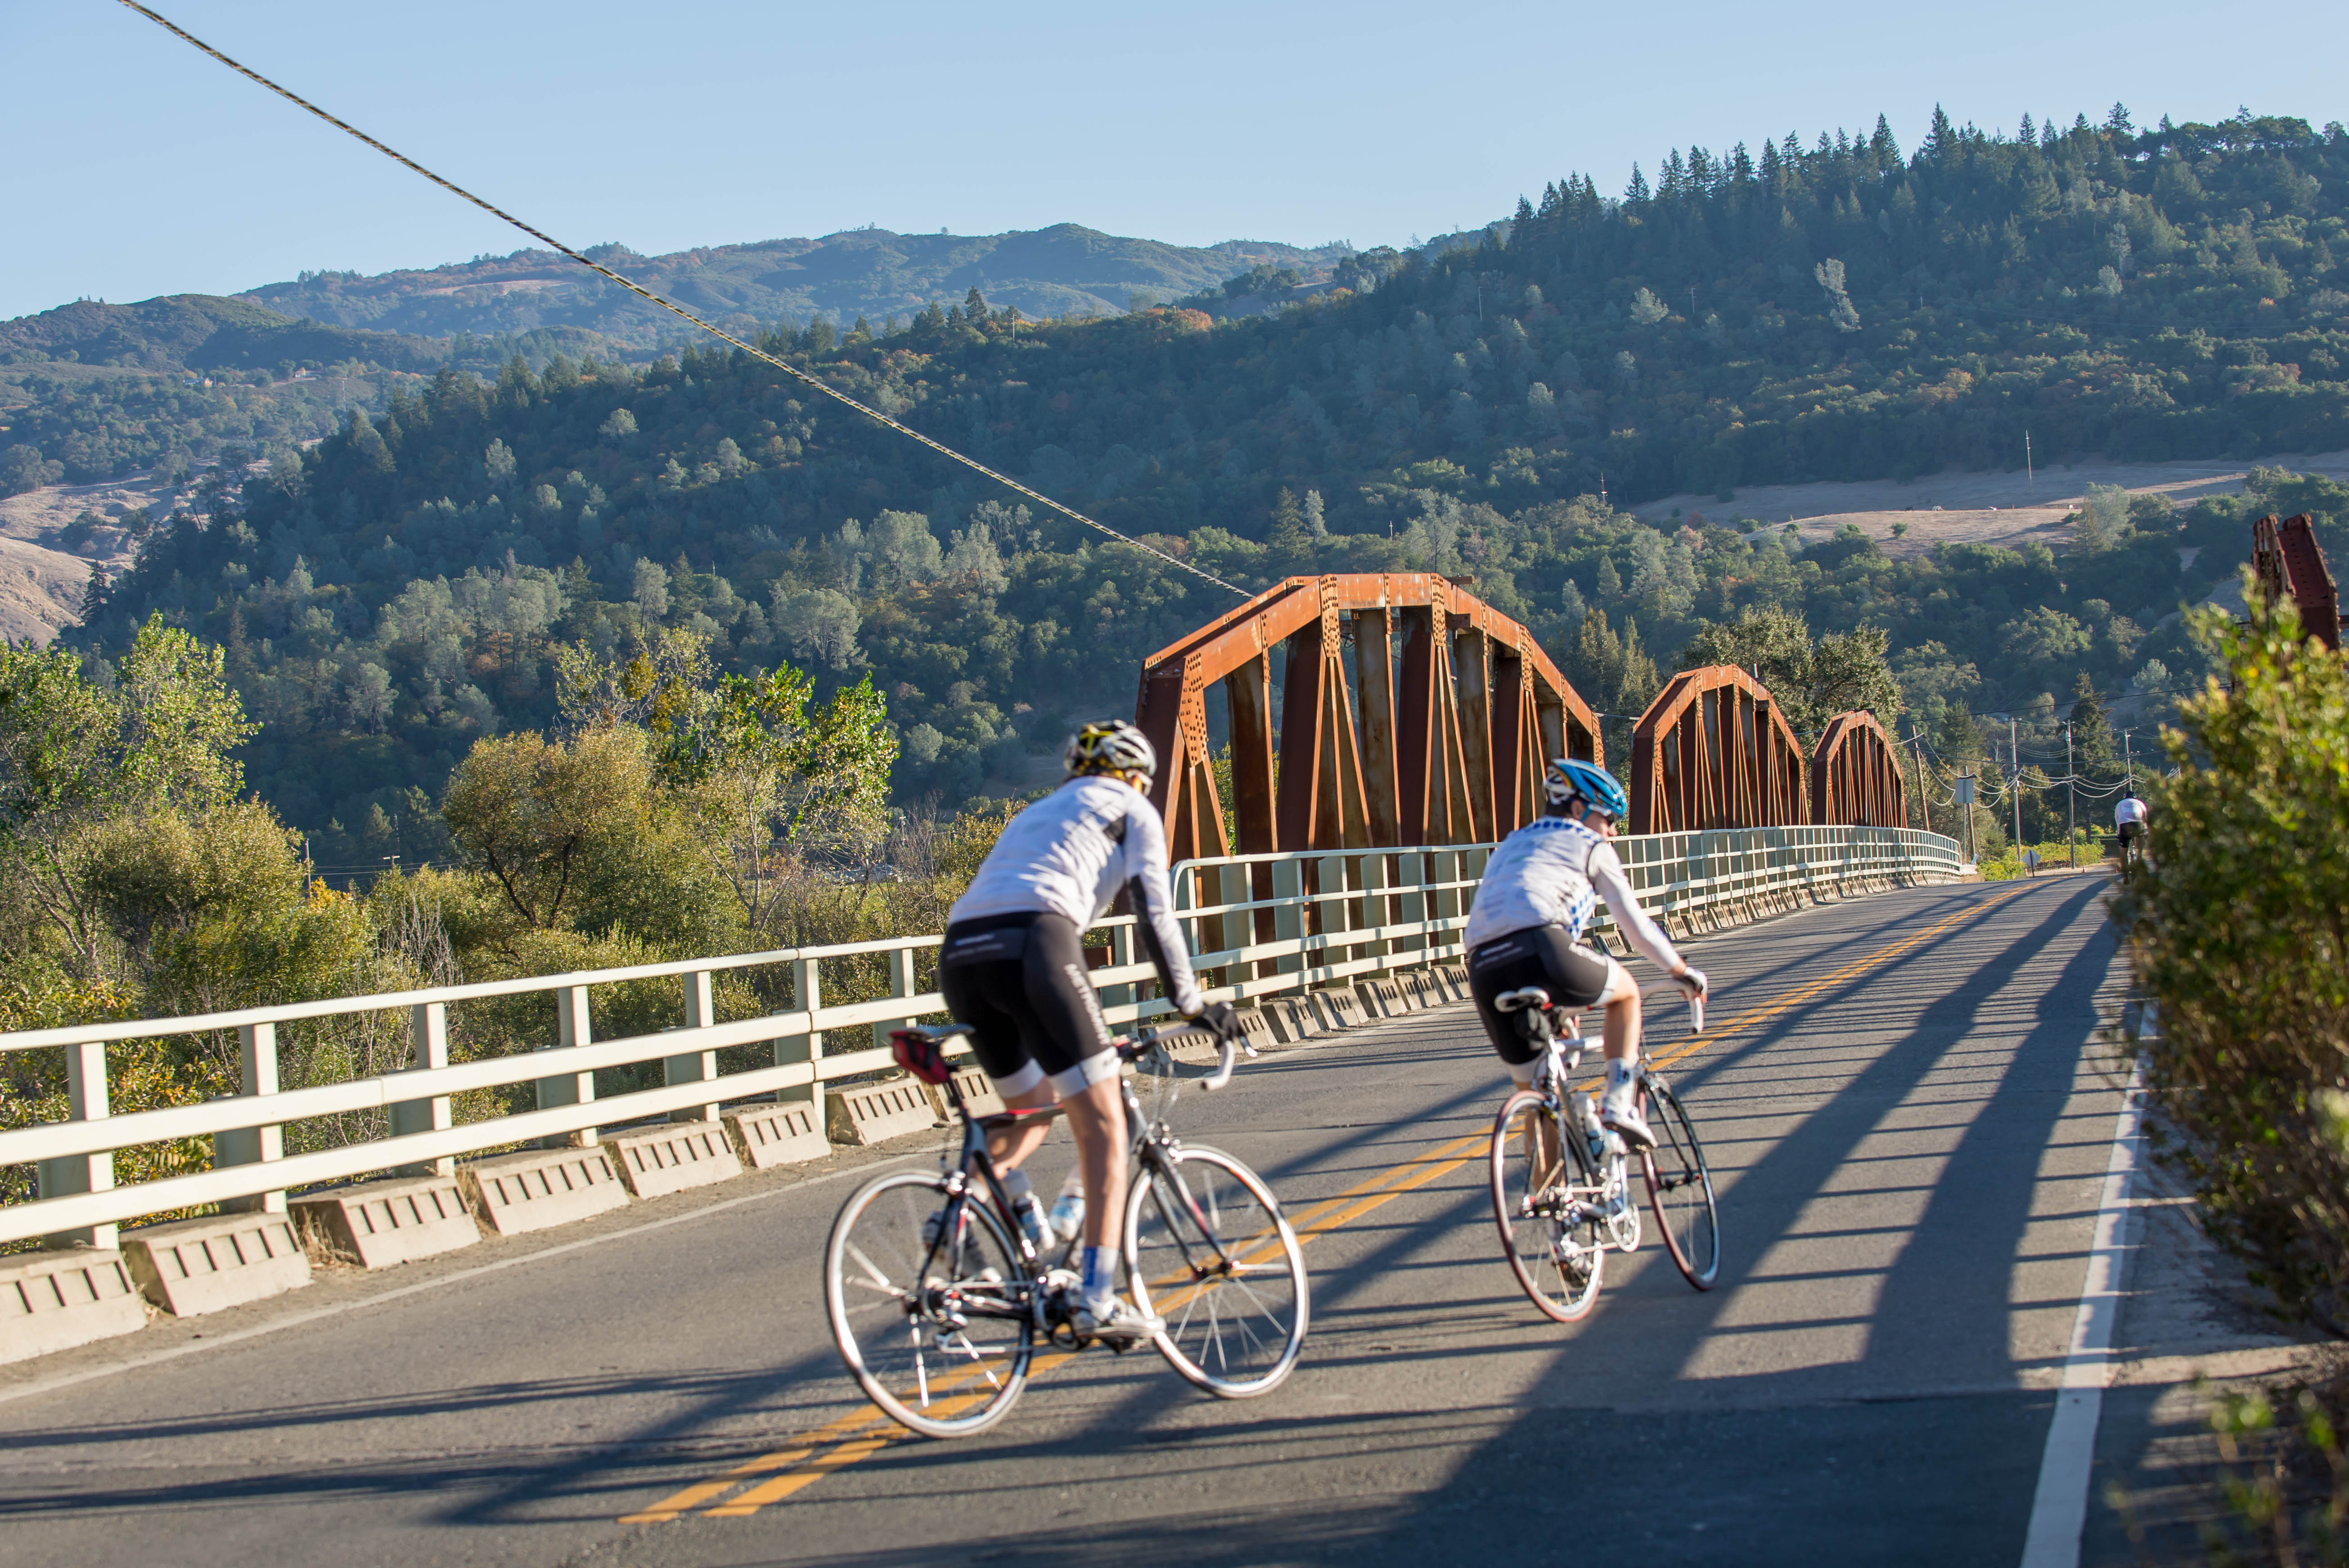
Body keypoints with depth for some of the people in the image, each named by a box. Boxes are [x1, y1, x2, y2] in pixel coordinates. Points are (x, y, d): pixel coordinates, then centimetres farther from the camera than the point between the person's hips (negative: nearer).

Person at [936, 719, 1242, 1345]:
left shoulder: (1037, 814, 38)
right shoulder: (1131, 810, 19)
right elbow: (1155, 915, 8)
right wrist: (1192, 1005, 13)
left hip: (960, 956, 7)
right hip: (1032, 946, -7)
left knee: (1034, 1107, 26)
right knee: (1103, 1125, -1)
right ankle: (1098, 1298, -11)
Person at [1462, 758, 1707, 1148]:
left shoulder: (1509, 846, 36)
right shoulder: (1591, 847, 20)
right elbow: (1634, 923, 21)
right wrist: (1683, 972, 35)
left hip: (1484, 969, 5)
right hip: (1540, 951, -5)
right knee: (1626, 991, 25)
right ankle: (1620, 1102, 9)